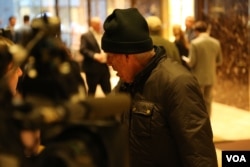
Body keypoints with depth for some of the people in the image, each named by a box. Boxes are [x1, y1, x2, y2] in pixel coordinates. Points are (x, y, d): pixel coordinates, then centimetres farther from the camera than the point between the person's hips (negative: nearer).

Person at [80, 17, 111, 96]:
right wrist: (94, 55, -26)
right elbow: (83, 50, -14)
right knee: (91, 91, 5)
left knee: (108, 91, 8)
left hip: (104, 67, 5)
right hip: (92, 68, -5)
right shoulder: (86, 36, -4)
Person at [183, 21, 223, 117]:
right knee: (207, 102, 15)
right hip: (211, 77, 5)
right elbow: (219, 61, 7)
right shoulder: (216, 42, 0)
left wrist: (185, 59, 5)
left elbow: (191, 63, -15)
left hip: (199, 77, -4)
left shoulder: (195, 43, -16)